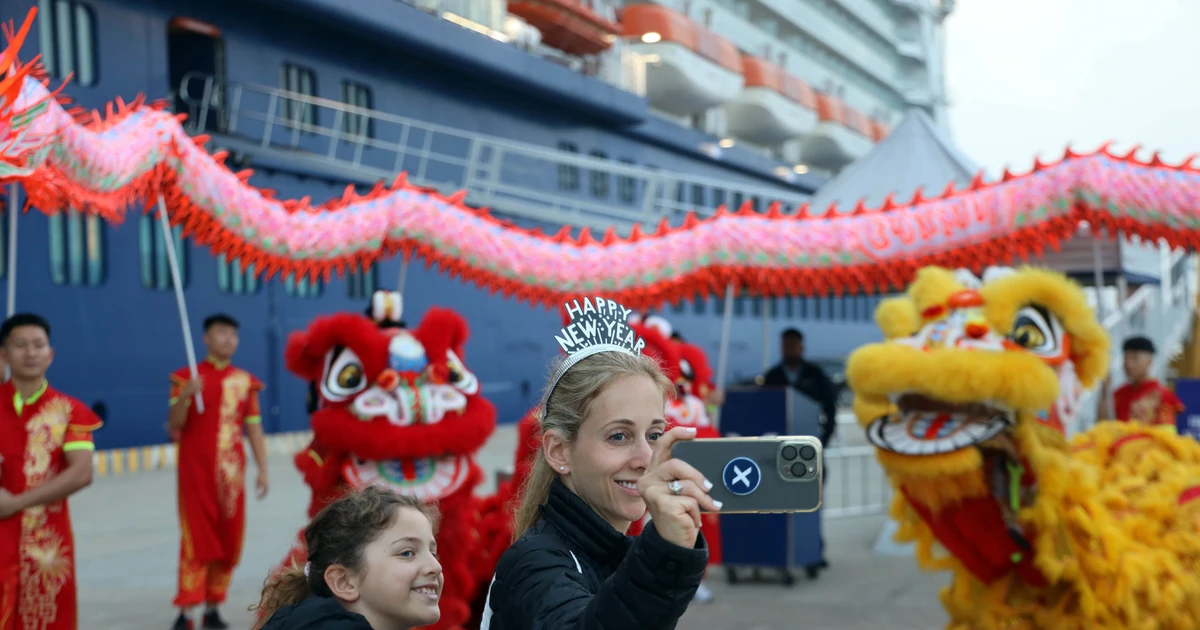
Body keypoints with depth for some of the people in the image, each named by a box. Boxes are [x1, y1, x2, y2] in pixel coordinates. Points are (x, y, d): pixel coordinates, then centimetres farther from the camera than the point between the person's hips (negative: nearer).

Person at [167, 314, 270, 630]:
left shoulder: (245, 381, 7)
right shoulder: (187, 377, -1)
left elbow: (254, 427, 10)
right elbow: (174, 426, -7)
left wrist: (263, 470, 6)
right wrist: (185, 396, -24)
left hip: (231, 473, 3)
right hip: (197, 472, -3)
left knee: (228, 541, 5)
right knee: (196, 539, -6)